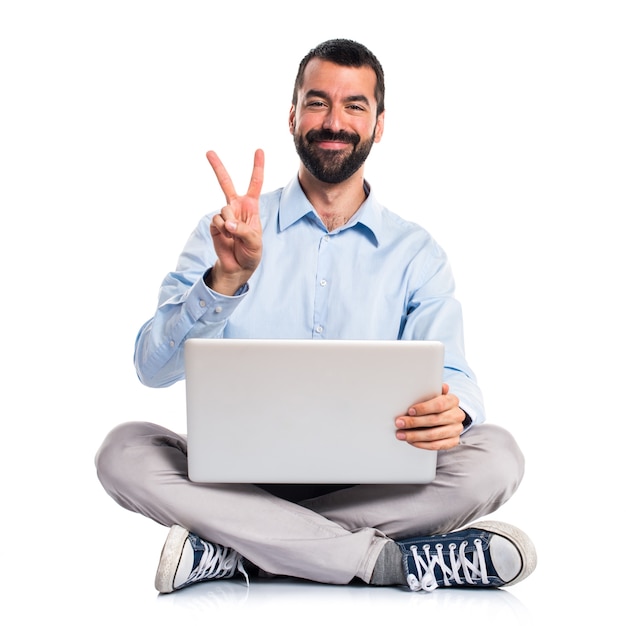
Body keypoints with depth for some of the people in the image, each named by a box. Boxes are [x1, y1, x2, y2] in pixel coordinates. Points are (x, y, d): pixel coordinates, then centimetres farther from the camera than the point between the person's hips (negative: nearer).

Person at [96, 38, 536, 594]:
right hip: (240, 473, 0)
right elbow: (153, 368, -7)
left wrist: (452, 410, -30)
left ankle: (233, 552, -26)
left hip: (369, 482, 1)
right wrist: (227, 277, -25)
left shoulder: (416, 253, 8)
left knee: (495, 455, -25)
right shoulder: (231, 231, 5)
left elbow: (450, 376, -4)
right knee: (124, 451, -28)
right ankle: (385, 560, -30)